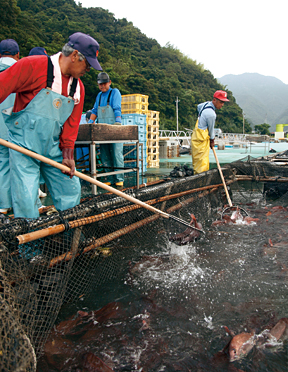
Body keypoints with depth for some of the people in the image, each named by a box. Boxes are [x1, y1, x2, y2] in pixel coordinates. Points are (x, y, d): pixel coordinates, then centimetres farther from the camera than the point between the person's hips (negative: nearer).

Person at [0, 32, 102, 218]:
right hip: (24, 146, -6)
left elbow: (72, 123, 8)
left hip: (53, 149, 6)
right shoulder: (33, 66, -11)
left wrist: (68, 155, 0)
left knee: (71, 190, 7)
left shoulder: (78, 87, 8)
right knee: (26, 198, -11)